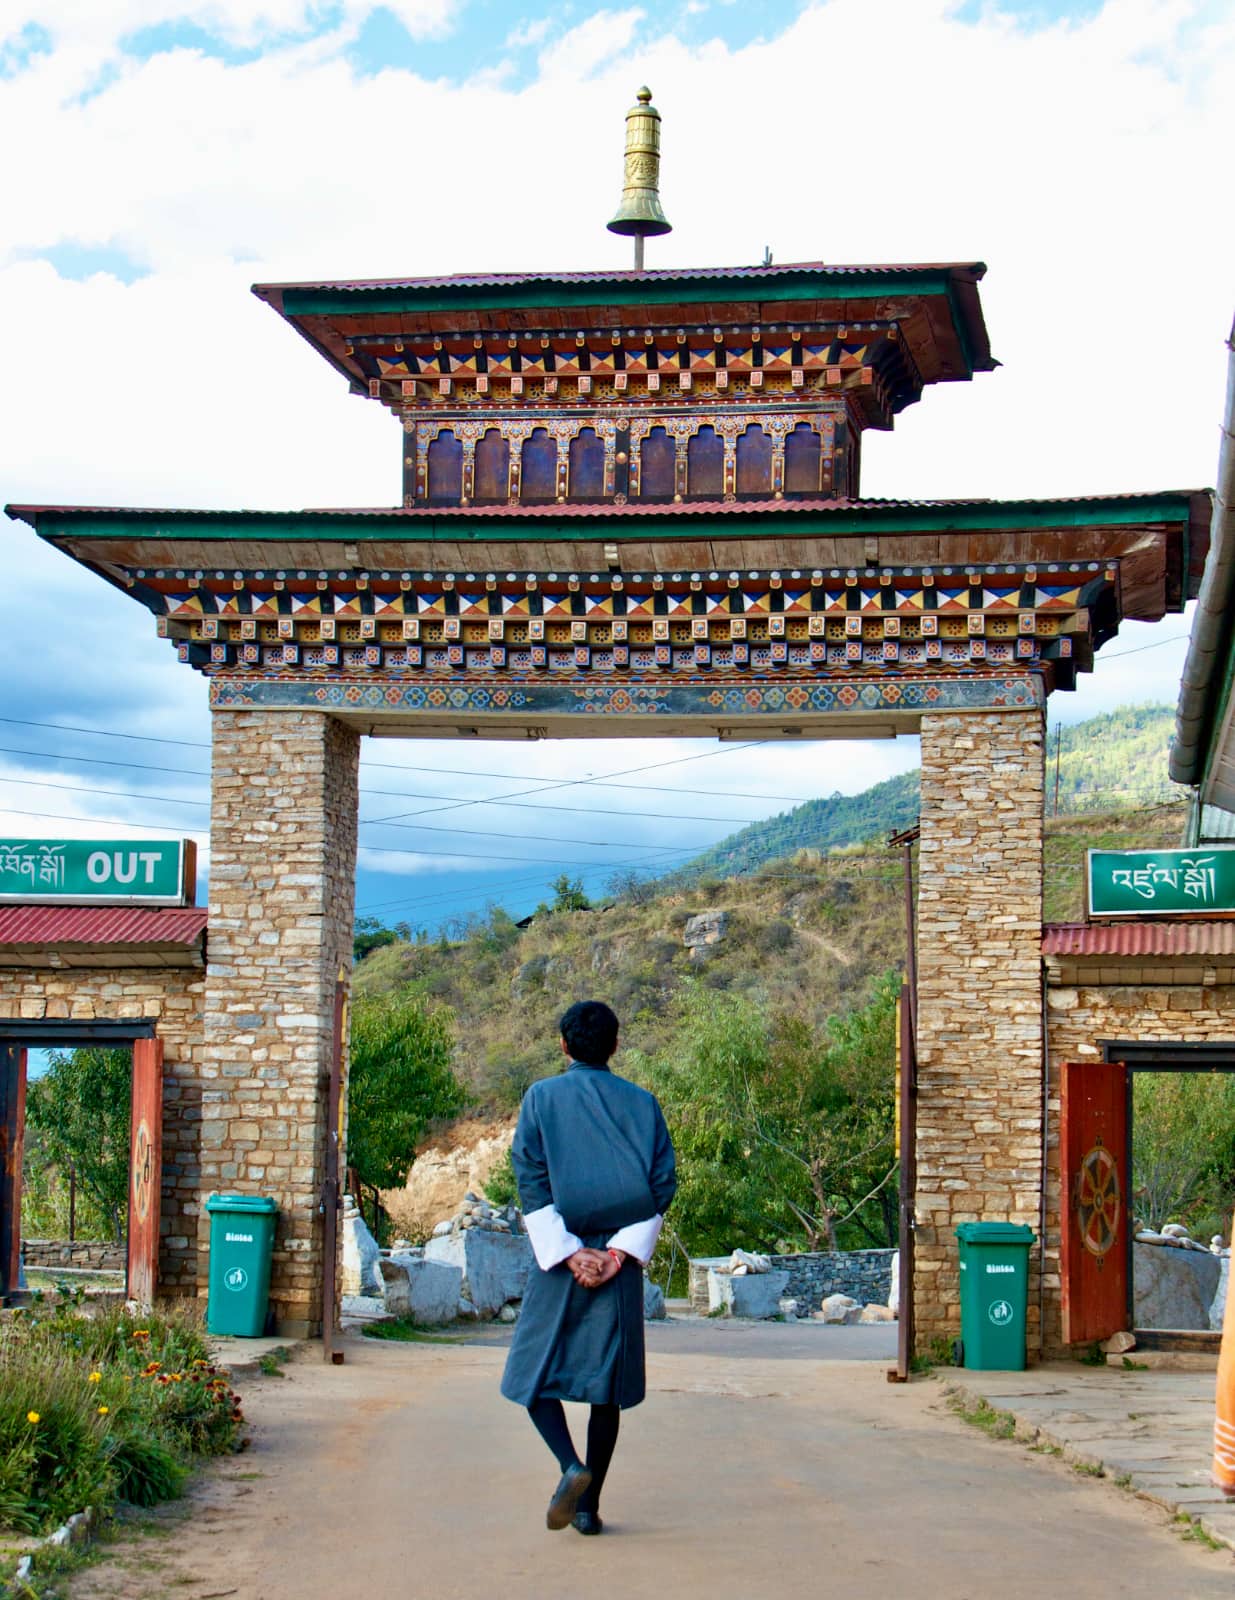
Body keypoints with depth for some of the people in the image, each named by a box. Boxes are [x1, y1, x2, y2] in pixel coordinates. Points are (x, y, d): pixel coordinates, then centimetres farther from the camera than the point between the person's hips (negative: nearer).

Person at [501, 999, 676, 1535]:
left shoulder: (540, 1099, 1)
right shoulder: (642, 1104, 6)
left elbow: (531, 1183, -7)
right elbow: (661, 1186, -2)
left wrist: (568, 1253, -9)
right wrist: (618, 1252, -7)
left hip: (559, 1257, -2)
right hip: (620, 1256, 2)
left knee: (536, 1369, 7)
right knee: (607, 1378, 9)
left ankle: (571, 1466, -17)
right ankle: (589, 1505, 8)